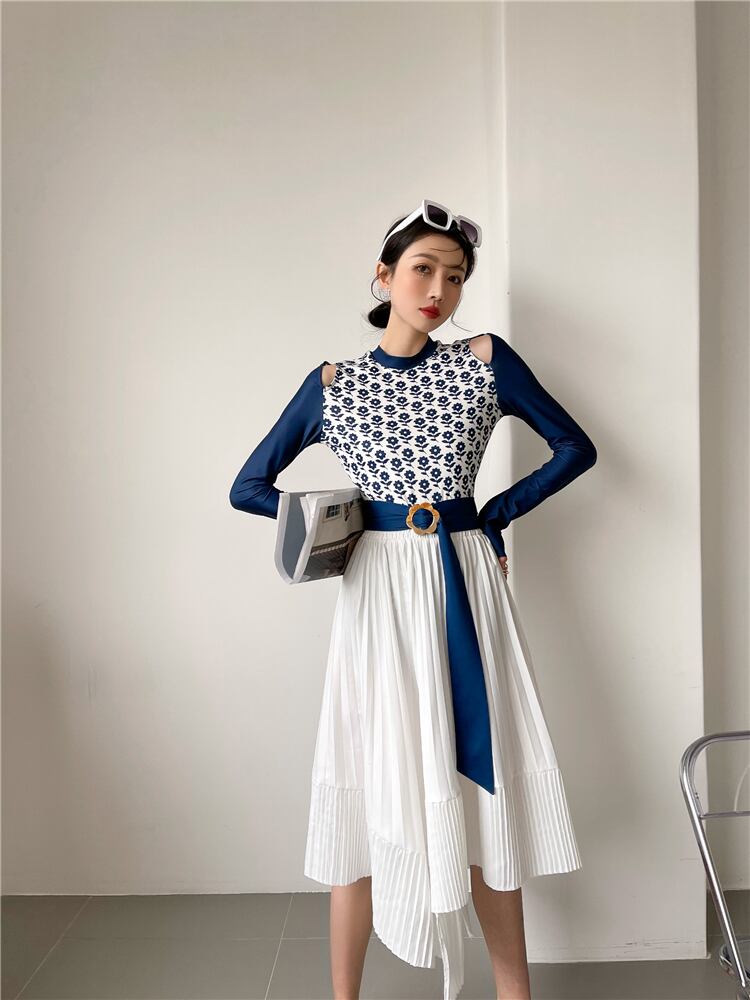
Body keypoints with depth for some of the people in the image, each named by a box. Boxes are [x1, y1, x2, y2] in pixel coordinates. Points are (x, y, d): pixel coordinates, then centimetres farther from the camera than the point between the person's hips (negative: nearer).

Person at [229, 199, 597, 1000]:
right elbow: (248, 489, 8)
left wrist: (498, 514, 2)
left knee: (482, 788, 6)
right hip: (378, 596, 0)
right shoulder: (332, 384, 4)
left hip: (466, 587, 1)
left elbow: (575, 448, 10)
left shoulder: (485, 361, 4)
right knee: (370, 795, 3)